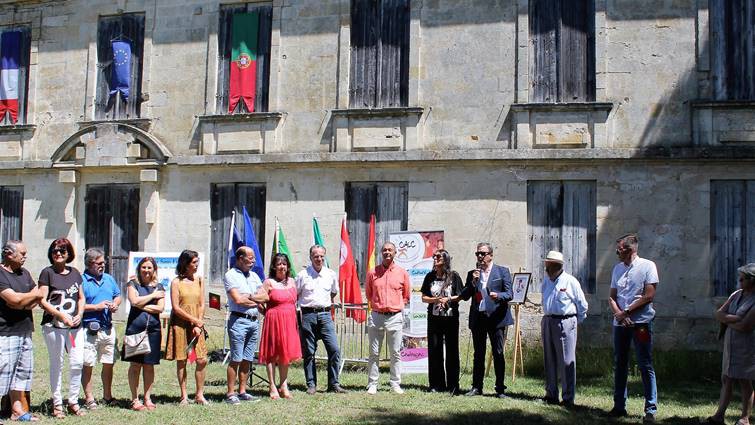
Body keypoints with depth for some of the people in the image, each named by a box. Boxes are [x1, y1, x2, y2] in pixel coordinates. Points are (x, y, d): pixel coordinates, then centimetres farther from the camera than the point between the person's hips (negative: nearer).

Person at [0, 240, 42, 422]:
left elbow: (38, 298, 10)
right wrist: (32, 295, -2)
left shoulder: (24, 273, 16)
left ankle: (17, 410, 19)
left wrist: (23, 301, -11)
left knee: (23, 371, 11)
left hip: (25, 330, 8)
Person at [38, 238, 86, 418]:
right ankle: (57, 404, 12)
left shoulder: (75, 273, 14)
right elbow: (42, 301, -6)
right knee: (56, 364, 2)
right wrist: (61, 315, -15)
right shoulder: (47, 272, -1)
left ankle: (73, 402, 15)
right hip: (54, 325, -4)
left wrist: (79, 314, 1)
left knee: (77, 363, 3)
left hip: (75, 325, 4)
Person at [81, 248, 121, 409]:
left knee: (109, 363, 13)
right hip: (89, 329, -6)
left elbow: (118, 296, 22)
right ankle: (89, 398, 8)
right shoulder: (81, 280, -9)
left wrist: (115, 304, 1)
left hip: (108, 328, 6)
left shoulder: (108, 279, 13)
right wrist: (97, 307, -16)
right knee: (88, 365, -2)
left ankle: (107, 396, 25)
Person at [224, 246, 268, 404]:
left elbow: (265, 296, 11)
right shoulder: (230, 275, -4)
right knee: (236, 359, -6)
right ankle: (230, 393, 0)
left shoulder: (254, 276, 18)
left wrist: (249, 297, -5)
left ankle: (242, 392, 15)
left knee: (247, 359, 9)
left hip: (254, 320, 7)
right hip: (239, 320, -7)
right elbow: (238, 299, -14)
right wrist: (256, 300, 0)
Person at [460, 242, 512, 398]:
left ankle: (500, 389, 4)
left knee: (498, 354, -2)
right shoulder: (472, 273, 12)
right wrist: (473, 282, -8)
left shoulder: (502, 271, 3)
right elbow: (464, 296, 7)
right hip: (478, 319, 3)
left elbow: (509, 294, -3)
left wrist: (498, 296, -24)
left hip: (496, 318, -3)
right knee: (478, 355, 9)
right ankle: (477, 387, 15)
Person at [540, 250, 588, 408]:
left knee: (567, 361, -4)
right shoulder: (546, 280, 11)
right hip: (547, 322, 6)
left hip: (565, 323, -6)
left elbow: (582, 305, 2)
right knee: (549, 361, 9)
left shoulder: (570, 281, -6)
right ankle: (551, 395, 18)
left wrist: (576, 321, 7)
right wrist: (547, 318, 16)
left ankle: (568, 398, 0)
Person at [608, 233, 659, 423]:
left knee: (645, 366, -3)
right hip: (620, 322, 6)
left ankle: (651, 409, 1)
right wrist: (618, 313, -8)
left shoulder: (647, 266, -4)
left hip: (641, 321, -6)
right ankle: (619, 406, 17)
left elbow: (649, 295, -10)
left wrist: (626, 312, -11)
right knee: (619, 365, 9)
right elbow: (612, 296, 12)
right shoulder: (617, 268, 13)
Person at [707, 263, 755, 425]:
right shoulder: (737, 294, 9)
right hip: (730, 344, 7)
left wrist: (726, 320, -5)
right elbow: (718, 314, 4)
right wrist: (735, 319, -14)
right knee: (726, 379, 7)